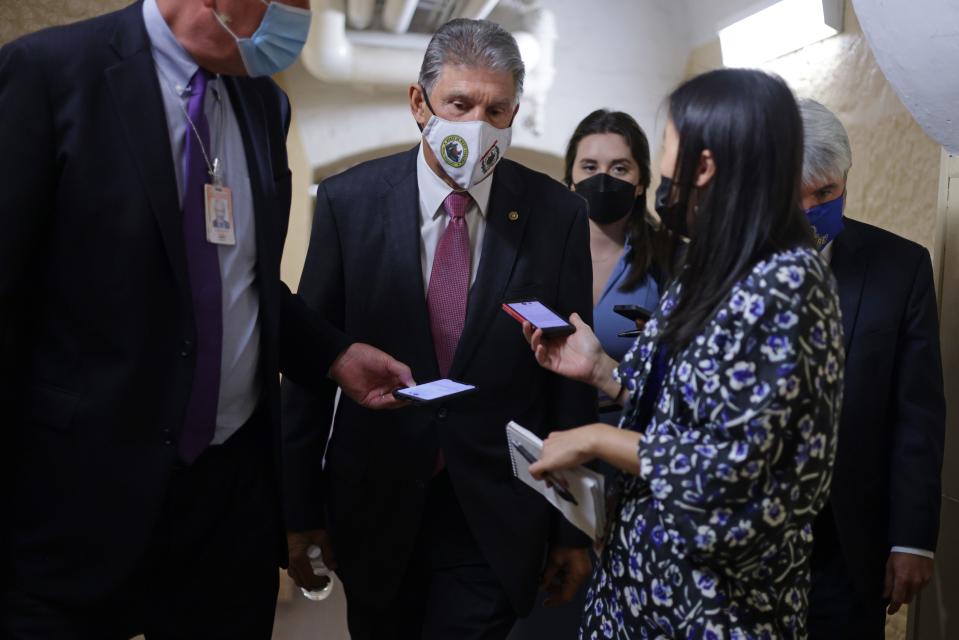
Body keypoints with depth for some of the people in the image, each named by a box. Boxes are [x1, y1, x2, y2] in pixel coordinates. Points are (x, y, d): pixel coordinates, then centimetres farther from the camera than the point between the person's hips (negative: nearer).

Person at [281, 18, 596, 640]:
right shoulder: (349, 200, -7)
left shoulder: (558, 214, -7)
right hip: (376, 505, 2)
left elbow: (572, 375, -3)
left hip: (496, 519, -1)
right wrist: (299, 508, 1)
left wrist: (575, 529, 1)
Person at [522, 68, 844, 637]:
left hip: (717, 594, -8)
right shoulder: (718, 269, 5)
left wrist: (593, 440, -16)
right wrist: (599, 369, 0)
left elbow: (725, 471, -25)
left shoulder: (783, 286, -24)